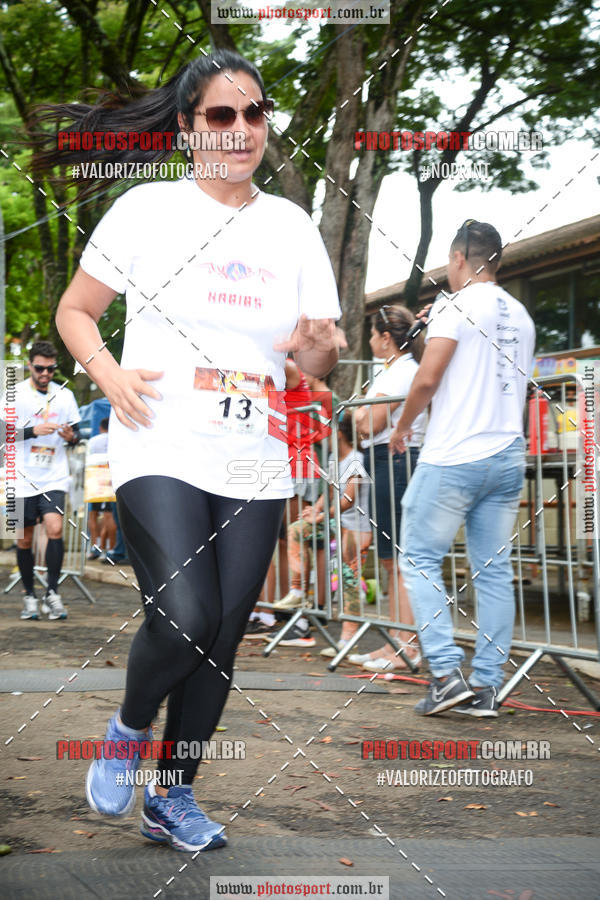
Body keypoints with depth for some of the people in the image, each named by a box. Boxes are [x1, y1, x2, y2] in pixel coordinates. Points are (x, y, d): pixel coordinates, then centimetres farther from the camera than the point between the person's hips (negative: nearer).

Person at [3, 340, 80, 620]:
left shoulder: (64, 395, 7)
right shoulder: (15, 394, -1)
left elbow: (76, 432, 14)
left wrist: (71, 436, -10)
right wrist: (34, 431, -21)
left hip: (54, 478, 1)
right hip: (23, 479, -1)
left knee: (55, 529, -17)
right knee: (24, 539, 6)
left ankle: (52, 592, -8)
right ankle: (29, 596, 20)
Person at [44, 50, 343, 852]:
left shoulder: (292, 227, 9)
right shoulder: (147, 209, 0)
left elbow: (322, 354, 11)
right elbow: (74, 311, 7)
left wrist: (319, 348, -13)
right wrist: (109, 374, -12)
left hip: (256, 468, 4)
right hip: (162, 452, -4)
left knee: (220, 641, 7)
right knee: (185, 620, -19)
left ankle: (172, 799, 26)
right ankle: (129, 728, 14)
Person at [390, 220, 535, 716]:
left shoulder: (457, 306, -7)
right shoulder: (521, 316, 14)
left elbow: (427, 380, -13)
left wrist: (403, 426, 1)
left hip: (454, 456, -7)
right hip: (508, 456, 7)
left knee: (420, 557, 3)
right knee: (494, 570, 6)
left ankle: (447, 672, -5)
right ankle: (486, 686, 7)